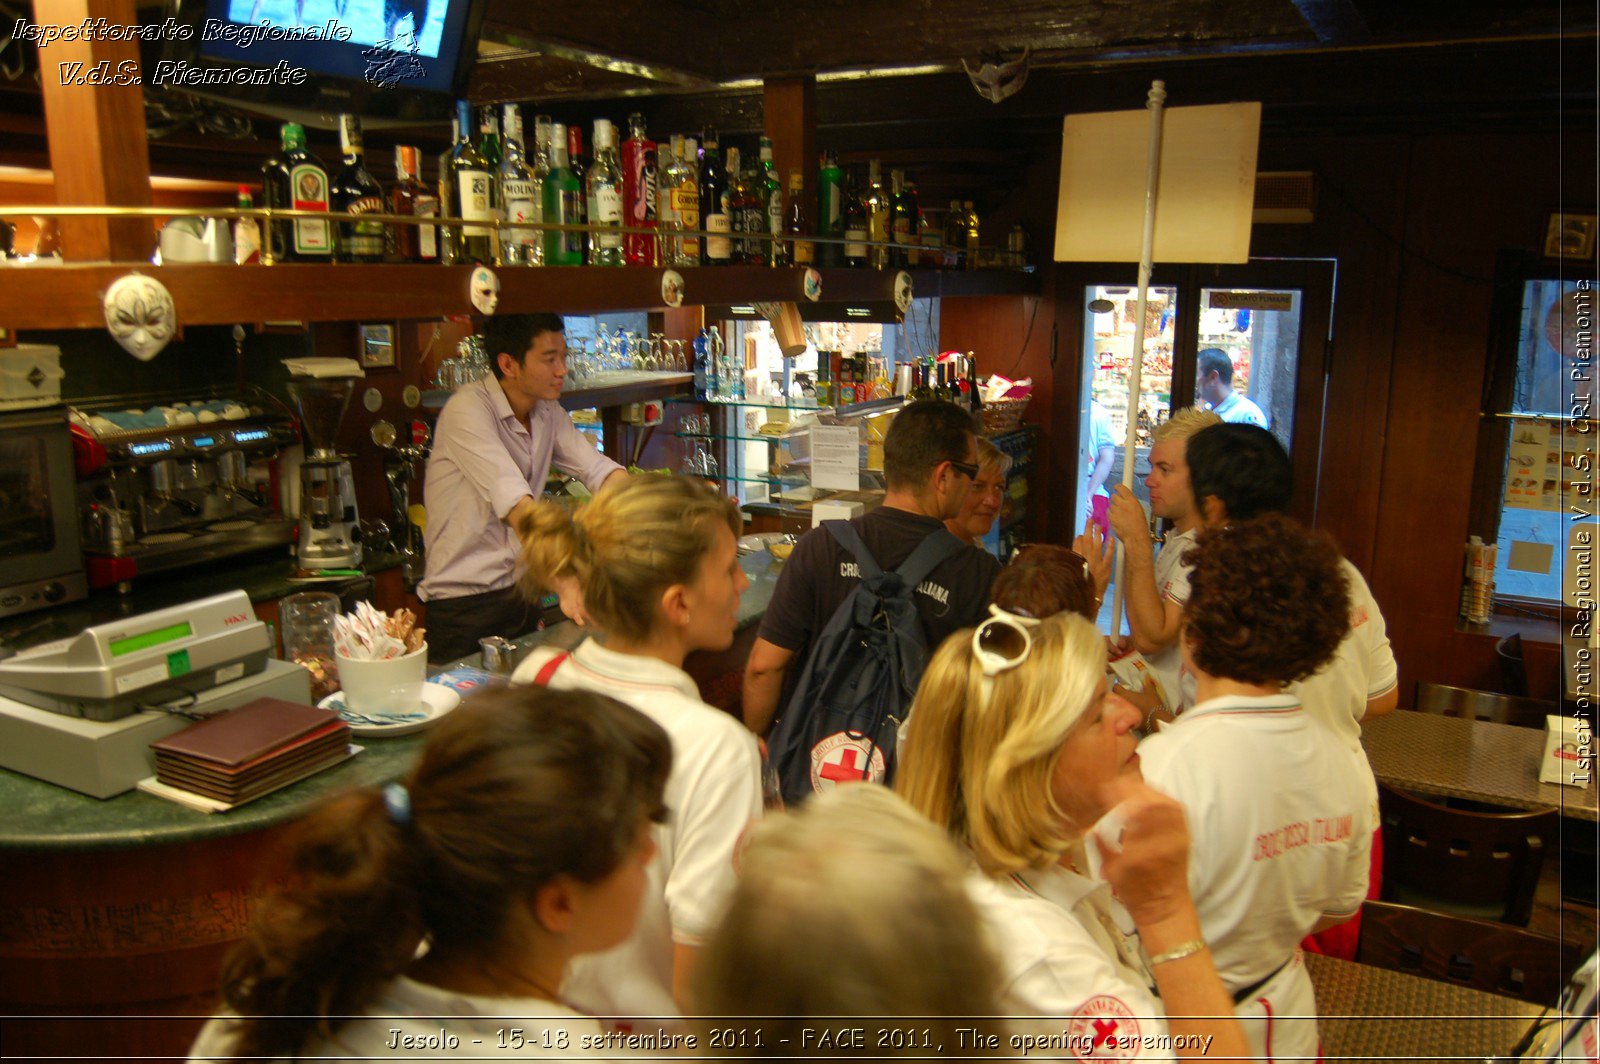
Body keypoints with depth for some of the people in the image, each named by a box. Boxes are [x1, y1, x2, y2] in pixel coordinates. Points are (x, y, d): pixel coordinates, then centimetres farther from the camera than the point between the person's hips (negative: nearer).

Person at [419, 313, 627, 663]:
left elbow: (598, 470, -3)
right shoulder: (468, 409, -19)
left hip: (520, 591, 7)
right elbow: (516, 503, -32)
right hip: (462, 601, -7)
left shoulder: (548, 412, 5)